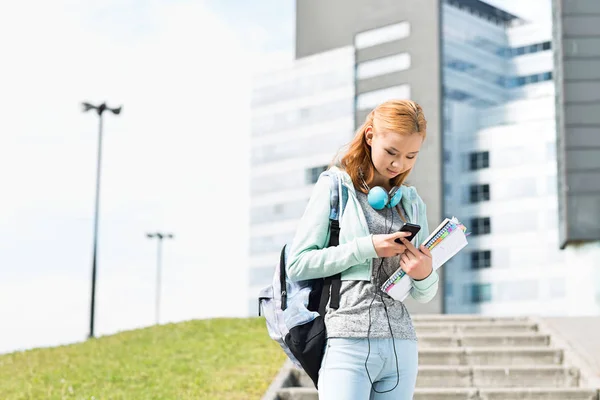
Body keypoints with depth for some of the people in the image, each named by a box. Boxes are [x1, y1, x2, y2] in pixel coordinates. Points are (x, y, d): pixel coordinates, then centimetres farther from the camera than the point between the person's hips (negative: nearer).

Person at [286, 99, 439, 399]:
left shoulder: (412, 203, 15)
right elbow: (297, 264, -5)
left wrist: (424, 275, -6)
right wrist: (367, 247, -12)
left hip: (400, 344, 5)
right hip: (347, 342, -4)